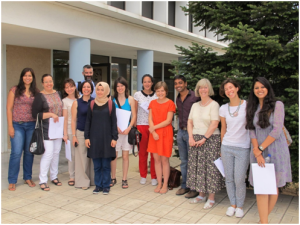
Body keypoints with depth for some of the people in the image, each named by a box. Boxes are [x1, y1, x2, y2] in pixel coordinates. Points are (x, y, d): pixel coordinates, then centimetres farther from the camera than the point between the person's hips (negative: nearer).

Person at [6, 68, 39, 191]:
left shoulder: (36, 92, 8)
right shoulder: (15, 90, 0)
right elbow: (9, 108, -2)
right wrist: (10, 126, -7)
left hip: (32, 125, 3)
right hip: (18, 125, -3)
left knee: (29, 152, 9)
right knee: (16, 152, -4)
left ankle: (28, 177, 23)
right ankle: (12, 181, 9)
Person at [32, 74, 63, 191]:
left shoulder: (58, 94, 11)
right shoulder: (40, 96, -7)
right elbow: (35, 114, -13)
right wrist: (50, 114, -20)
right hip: (47, 130, -6)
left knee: (56, 152, 10)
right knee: (48, 153, -10)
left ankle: (54, 176, 24)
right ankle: (42, 180, 0)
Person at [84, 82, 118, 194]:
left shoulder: (110, 104, 1)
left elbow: (114, 122, 0)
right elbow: (88, 121, 8)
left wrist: (114, 138, -5)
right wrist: (87, 137, 1)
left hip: (106, 137, -2)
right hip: (94, 138, 2)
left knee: (106, 165, 4)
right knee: (97, 165, 7)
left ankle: (106, 186, 15)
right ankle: (98, 185, 18)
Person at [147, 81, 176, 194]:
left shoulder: (170, 103, -4)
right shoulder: (153, 103, 10)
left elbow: (168, 120, -10)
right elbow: (150, 119, 5)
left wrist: (154, 127, -11)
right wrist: (153, 132, -9)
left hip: (165, 133, -4)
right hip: (154, 134, 4)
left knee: (164, 159, 1)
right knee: (156, 159, 7)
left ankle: (165, 185, 12)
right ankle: (159, 184, 18)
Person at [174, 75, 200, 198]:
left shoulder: (195, 97, -10)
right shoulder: (177, 99, 13)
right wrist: (181, 128, 15)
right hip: (181, 131, 7)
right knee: (183, 161, 13)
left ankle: (194, 188, 10)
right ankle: (184, 186, 23)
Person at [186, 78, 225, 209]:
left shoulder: (214, 105, -6)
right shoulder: (195, 105, 13)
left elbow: (214, 124, -13)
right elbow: (190, 122, 11)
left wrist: (204, 139, -14)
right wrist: (191, 137, -3)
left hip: (210, 139, -6)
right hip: (195, 139, 6)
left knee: (210, 168, -3)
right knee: (196, 167, 8)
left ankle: (211, 198, 8)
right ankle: (201, 195, 22)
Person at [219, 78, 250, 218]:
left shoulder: (247, 105, -6)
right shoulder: (223, 109, 4)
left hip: (243, 148, -3)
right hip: (227, 147, 3)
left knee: (239, 180, -2)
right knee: (229, 178, 9)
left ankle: (240, 206, 20)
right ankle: (232, 204, 27)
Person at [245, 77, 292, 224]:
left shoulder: (277, 105, -3)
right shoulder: (253, 108, 11)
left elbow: (276, 131, -11)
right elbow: (252, 132, 4)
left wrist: (260, 149, -10)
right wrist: (257, 152, -10)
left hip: (275, 151, -3)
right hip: (258, 152, 3)